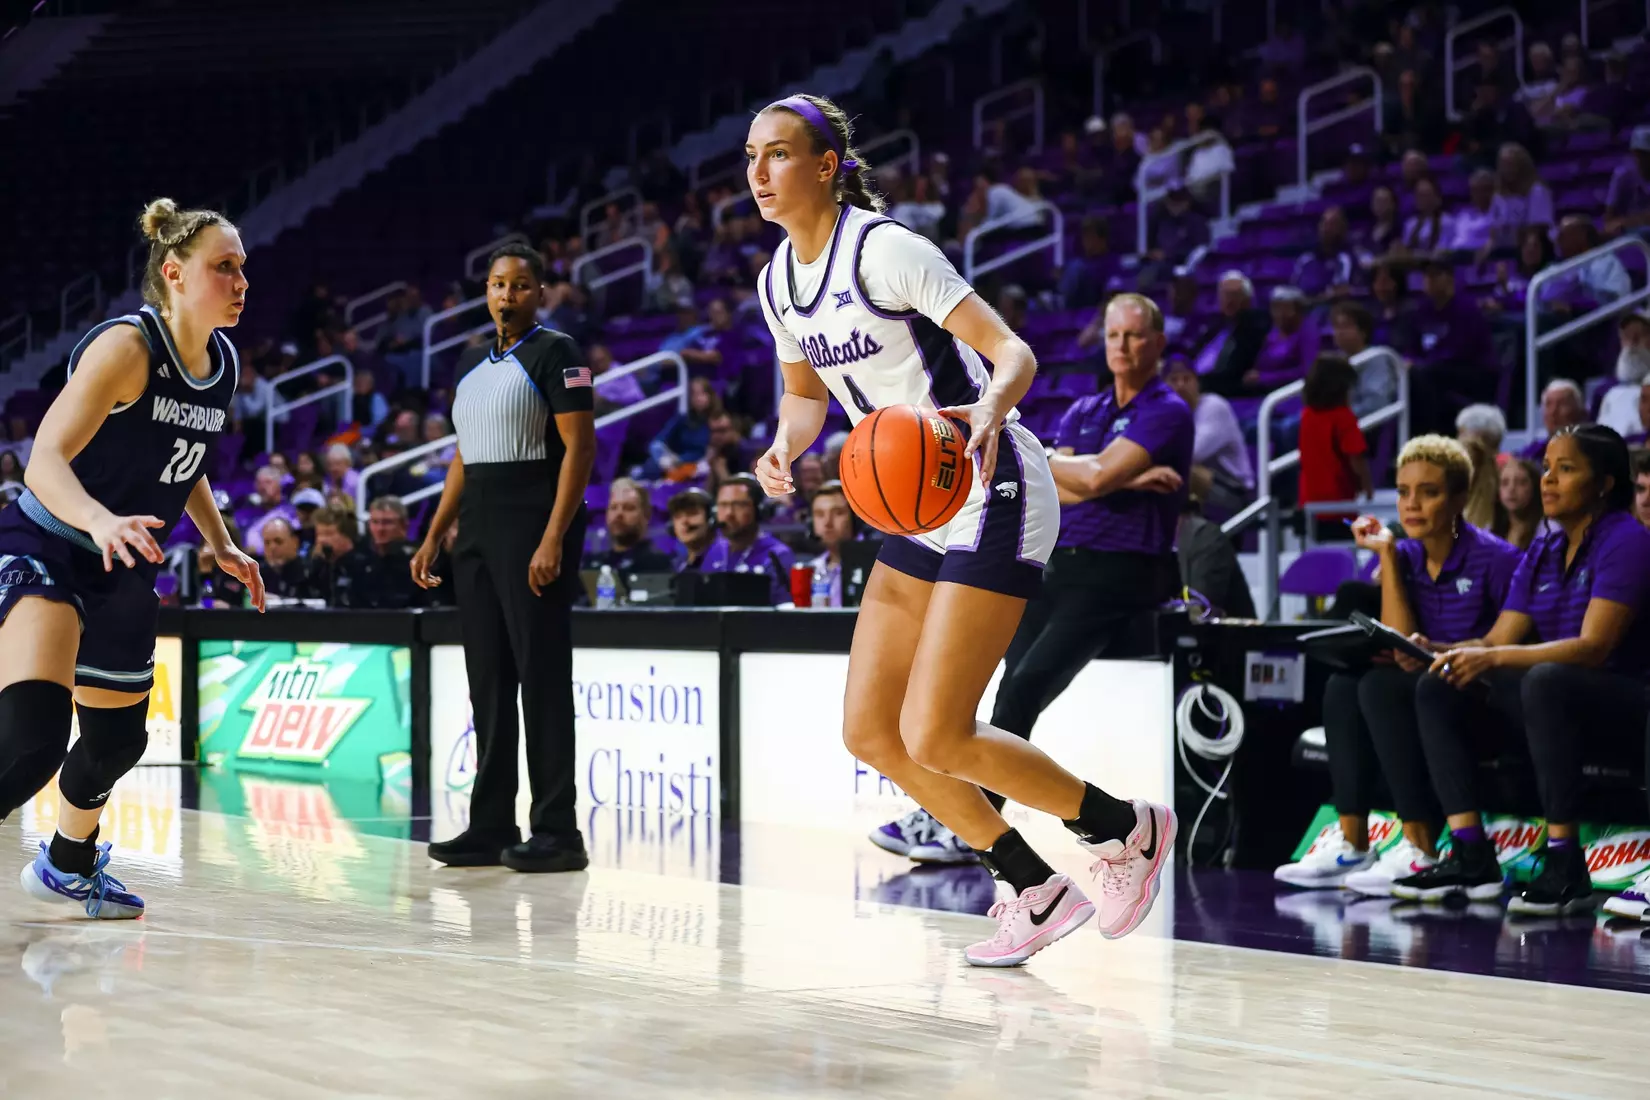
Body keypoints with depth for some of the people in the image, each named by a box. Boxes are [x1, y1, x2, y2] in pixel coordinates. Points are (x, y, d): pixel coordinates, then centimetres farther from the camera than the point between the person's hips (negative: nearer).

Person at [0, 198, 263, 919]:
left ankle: (68, 865, 49)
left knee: (117, 739, 23)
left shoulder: (223, 364, 4)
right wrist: (100, 521, -46)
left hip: (124, 571, 8)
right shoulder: (127, 345, -20)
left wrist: (222, 546, 17)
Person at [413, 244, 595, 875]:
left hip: (533, 532, -8)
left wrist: (553, 540, -21)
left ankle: (557, 832, -4)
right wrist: (433, 537, 15)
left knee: (542, 678, -7)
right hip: (477, 534, 8)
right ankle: (490, 827, 13)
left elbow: (579, 448, -13)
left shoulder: (555, 353, -6)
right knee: (488, 680, 8)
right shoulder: (471, 364, 18)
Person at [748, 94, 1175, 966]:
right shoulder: (779, 281, 6)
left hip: (994, 497, -9)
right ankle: (1035, 892, 16)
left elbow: (1014, 351, -20)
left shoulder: (885, 249, -17)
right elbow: (805, 390, 21)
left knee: (933, 737, -14)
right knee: (868, 731, 4)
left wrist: (988, 411, -41)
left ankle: (1129, 829, 8)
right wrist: (784, 447, -1)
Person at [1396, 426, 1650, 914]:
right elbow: (1499, 639, 6)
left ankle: (1565, 869, -33)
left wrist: (1493, 658, -32)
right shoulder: (1542, 552, 13)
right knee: (1439, 686, -8)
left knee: (1546, 680, -38)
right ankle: (1470, 857, -15)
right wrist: (1436, 652, -14)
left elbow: (1593, 647, -23)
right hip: (1560, 703, 8)